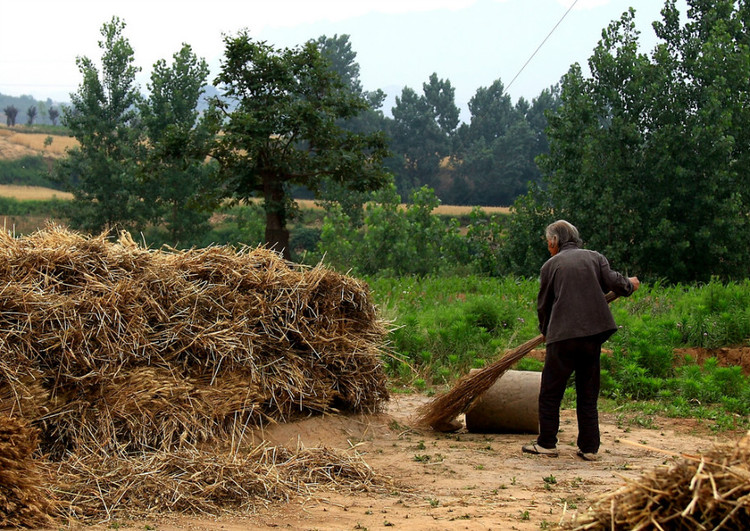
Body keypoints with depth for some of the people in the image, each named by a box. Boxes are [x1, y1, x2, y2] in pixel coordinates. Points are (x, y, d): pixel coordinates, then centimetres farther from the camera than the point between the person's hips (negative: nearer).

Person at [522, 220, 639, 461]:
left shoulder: (551, 265, 8)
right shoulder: (595, 257, 12)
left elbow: (543, 305, 13)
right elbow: (612, 281, -2)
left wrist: (545, 331, 30)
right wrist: (629, 284, 21)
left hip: (563, 335, -3)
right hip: (593, 334, 3)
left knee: (550, 392, 7)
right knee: (588, 393, 11)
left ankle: (547, 443, 9)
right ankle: (589, 448, 10)